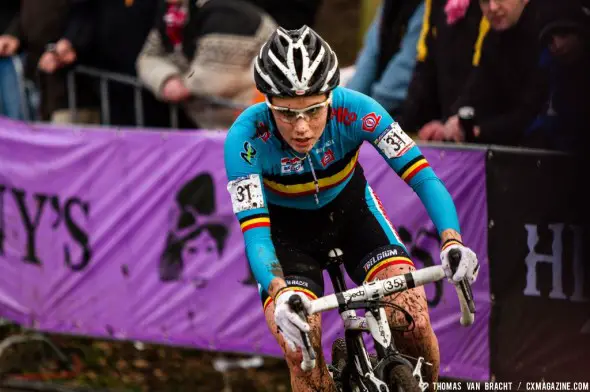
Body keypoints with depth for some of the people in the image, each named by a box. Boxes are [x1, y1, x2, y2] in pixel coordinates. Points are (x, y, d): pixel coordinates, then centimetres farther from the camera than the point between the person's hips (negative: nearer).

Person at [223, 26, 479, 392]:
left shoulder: (355, 110, -31)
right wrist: (279, 294, -55)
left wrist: (452, 242, -48)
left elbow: (422, 175, -31)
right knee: (300, 348, -22)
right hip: (287, 226, -1)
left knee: (411, 314, -20)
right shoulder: (247, 136, -33)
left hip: (350, 209, 1)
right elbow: (254, 229, -37)